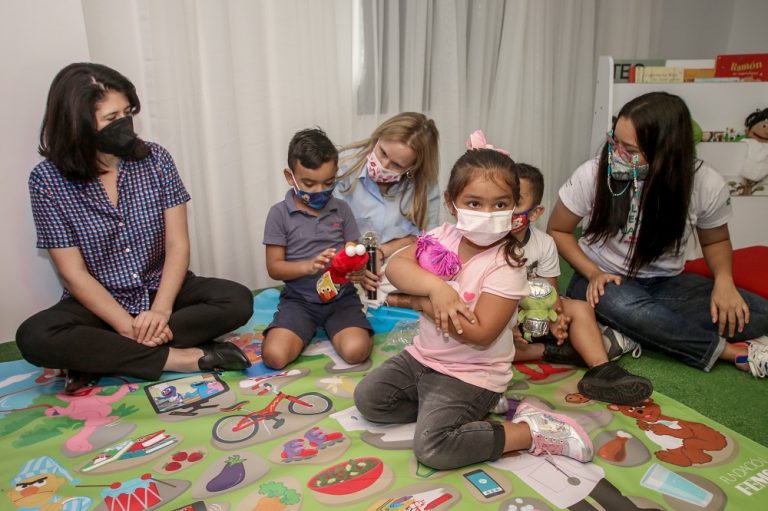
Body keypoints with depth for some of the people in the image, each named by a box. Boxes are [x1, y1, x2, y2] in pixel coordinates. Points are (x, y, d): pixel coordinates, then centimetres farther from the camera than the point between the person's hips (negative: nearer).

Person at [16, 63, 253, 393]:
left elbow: (177, 245, -9)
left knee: (238, 300, -23)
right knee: (34, 337, -30)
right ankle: (181, 358, -23)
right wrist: (128, 325, -23)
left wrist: (160, 310, -23)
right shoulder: (47, 179, -11)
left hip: (161, 290, 2)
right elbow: (73, 272, -12)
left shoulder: (155, 160, -7)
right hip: (98, 303, -1)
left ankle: (98, 357, -20)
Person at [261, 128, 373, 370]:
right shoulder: (280, 214, -4)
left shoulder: (342, 209, 3)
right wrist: (308, 266, -22)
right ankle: (311, 329, 9)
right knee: (274, 356, -21)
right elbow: (274, 267, -4)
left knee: (356, 350, -25)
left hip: (341, 297, 1)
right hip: (299, 299, 0)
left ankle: (330, 329, 8)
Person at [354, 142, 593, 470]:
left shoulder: (506, 265, -21)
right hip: (423, 355, 7)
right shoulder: (443, 236, -5)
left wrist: (423, 301, -21)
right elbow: (395, 266, -13)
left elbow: (479, 334, -26)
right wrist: (434, 286, -31)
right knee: (366, 397, 4)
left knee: (432, 448, -21)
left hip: (471, 374, -7)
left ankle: (531, 431, -5)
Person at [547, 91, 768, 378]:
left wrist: (724, 280, -13)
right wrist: (593, 273, -19)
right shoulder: (593, 175, -17)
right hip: (605, 279, -2)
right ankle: (734, 352, -18)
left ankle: (625, 336, -24)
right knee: (622, 306, -39)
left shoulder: (707, 184, -11)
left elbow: (715, 240, 8)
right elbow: (557, 230, -5)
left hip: (667, 284, 3)